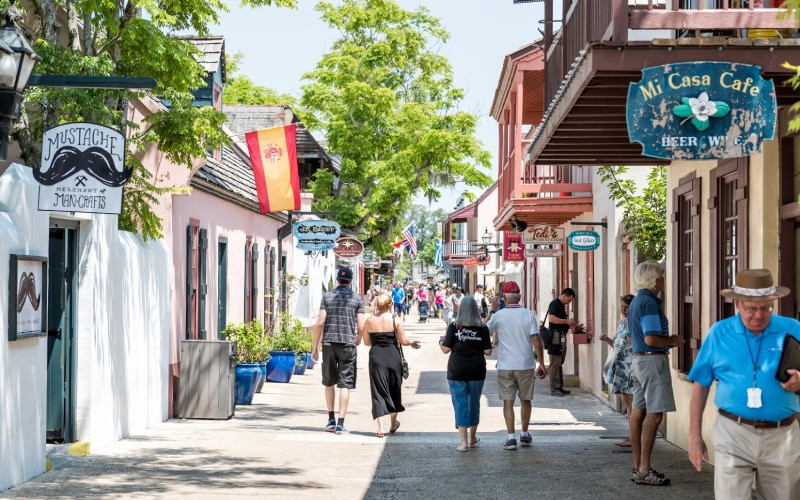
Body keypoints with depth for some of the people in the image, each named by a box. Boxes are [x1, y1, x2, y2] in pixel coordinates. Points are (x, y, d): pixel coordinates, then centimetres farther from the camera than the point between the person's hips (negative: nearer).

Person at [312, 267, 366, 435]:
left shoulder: (327, 296, 4)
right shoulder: (357, 298, 2)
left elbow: (320, 323, -4)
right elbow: (361, 326, -3)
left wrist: (314, 347, 1)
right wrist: (358, 339, 19)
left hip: (328, 343, 2)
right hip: (348, 344, -2)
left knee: (329, 382, 17)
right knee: (344, 384, -1)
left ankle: (331, 419, 20)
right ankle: (340, 424, -6)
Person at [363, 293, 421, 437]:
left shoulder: (369, 321, 0)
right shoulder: (395, 320, -5)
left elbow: (366, 342, 7)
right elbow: (403, 341, -5)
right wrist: (412, 343, 16)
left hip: (376, 356, 0)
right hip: (393, 356, 0)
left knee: (378, 392, 2)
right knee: (394, 390, 17)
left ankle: (380, 427, -8)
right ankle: (393, 424, 31)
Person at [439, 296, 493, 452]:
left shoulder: (454, 327, -8)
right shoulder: (483, 328, -5)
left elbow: (446, 349, -5)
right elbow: (488, 352, -3)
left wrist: (440, 342, 16)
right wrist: (491, 344, 18)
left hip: (457, 372, -2)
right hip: (477, 371, 2)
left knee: (460, 404, 2)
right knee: (474, 403, 16)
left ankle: (464, 442, -5)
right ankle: (473, 439, 30)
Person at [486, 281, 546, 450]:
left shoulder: (499, 316, -4)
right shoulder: (528, 315, -4)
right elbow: (536, 340, -8)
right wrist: (541, 364, -2)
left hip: (505, 366, -1)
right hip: (525, 365, 1)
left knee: (508, 401, 2)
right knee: (525, 400, 15)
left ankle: (511, 437, -5)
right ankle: (525, 434, 24)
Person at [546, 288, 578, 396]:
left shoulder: (562, 306, 20)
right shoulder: (554, 304, -10)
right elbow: (551, 318, -23)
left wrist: (570, 325, 12)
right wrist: (566, 321, -16)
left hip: (562, 336, 10)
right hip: (556, 335, -10)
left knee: (560, 363, 14)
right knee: (555, 363, -8)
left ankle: (560, 387, 19)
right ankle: (554, 389, -6)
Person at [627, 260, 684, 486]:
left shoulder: (636, 301, 16)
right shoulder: (649, 303, -16)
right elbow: (651, 339, -24)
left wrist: (668, 341, 20)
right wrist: (672, 341, -7)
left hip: (638, 358, 10)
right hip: (653, 360, -10)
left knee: (638, 413, 9)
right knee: (654, 415, -10)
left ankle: (638, 467, 13)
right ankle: (644, 470, -12)